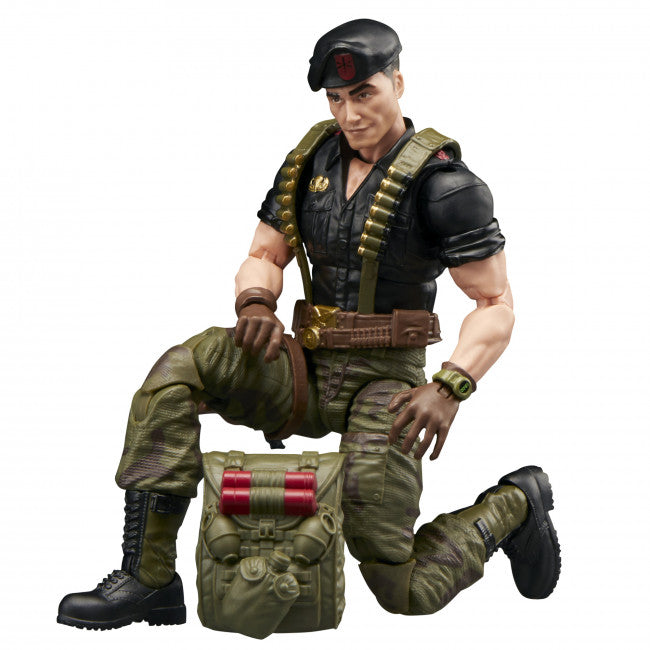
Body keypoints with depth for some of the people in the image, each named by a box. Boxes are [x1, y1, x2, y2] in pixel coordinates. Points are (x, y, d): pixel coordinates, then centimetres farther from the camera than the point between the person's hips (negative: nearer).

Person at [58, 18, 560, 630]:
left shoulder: (442, 182, -11)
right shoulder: (312, 160, 6)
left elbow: (496, 304, -11)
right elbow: (263, 257, 11)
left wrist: (449, 389, -26)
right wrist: (255, 304, -14)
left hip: (385, 383, -5)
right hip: (309, 368, 5)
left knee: (404, 591, -9)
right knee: (180, 369, -20)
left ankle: (516, 502, 20)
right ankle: (148, 579, -17)